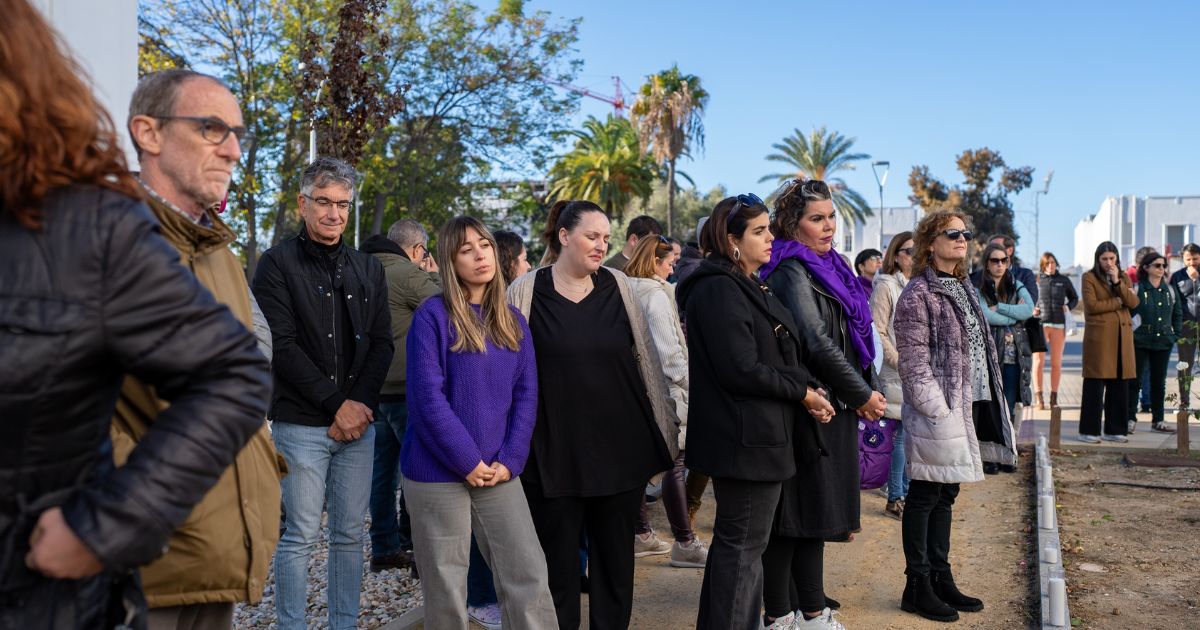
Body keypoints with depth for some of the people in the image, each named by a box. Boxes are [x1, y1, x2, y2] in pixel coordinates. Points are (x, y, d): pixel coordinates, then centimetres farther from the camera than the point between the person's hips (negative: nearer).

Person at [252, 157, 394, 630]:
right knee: (300, 537, 1)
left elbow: (382, 343, 8)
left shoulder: (369, 268, 12)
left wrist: (360, 404, -7)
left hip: (358, 423, 4)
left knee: (349, 535, 9)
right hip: (301, 424, -4)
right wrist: (337, 404, -12)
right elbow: (282, 346, -9)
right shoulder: (278, 263, -2)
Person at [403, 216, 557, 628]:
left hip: (497, 471, 5)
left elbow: (526, 395, 6)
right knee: (446, 586, 6)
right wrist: (468, 462, -14)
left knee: (529, 575, 4)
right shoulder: (432, 315, -7)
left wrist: (509, 461, -5)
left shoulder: (512, 320, 9)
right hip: (438, 472, -4)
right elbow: (427, 397, -14)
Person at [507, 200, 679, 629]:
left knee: (615, 557, 12)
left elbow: (647, 359, 10)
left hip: (622, 445, 3)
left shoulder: (618, 286, 4)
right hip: (555, 450, -2)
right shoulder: (525, 292, -3)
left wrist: (666, 428, 9)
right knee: (559, 564, 7)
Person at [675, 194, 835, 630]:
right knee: (743, 546, -1)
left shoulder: (749, 287, 16)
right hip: (746, 438, -10)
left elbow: (780, 354, 20)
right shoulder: (719, 290, -16)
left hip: (751, 436, 10)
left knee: (734, 540, 18)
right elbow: (743, 371, -22)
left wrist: (806, 388, 3)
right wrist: (803, 393, -12)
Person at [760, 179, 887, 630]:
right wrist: (863, 394, -12)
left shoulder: (827, 267, 15)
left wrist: (867, 391, 7)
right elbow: (817, 343, -20)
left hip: (833, 407, 9)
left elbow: (851, 338, 18)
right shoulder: (791, 271, -13)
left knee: (817, 511, 14)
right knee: (796, 511, -1)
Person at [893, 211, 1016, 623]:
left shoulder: (963, 288, 15)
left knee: (945, 495, 15)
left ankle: (940, 577, 25)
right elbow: (914, 364, -16)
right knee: (925, 496, 1)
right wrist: (937, 410, -19)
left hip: (970, 405, 8)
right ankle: (917, 586, 11)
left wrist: (989, 402, 13)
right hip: (939, 410, -8)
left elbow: (979, 350, 18)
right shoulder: (918, 294, -12)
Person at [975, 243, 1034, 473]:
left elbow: (1029, 309, -5)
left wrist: (998, 308, -10)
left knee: (1009, 405, 6)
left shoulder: (1017, 286, 13)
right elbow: (986, 317, -14)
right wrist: (1015, 313, -6)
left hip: (1015, 354, 3)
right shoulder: (978, 290, 2)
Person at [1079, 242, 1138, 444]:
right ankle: (1089, 431, 0)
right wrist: (1118, 302, -4)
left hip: (1122, 337, 5)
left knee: (1120, 387, 5)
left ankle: (1115, 430, 13)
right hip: (1099, 336, -5)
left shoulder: (1124, 278, 17)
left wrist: (1117, 282, -8)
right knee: (1095, 386, -4)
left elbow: (1133, 303, 2)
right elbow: (1091, 305, -11)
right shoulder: (1089, 278, 2)